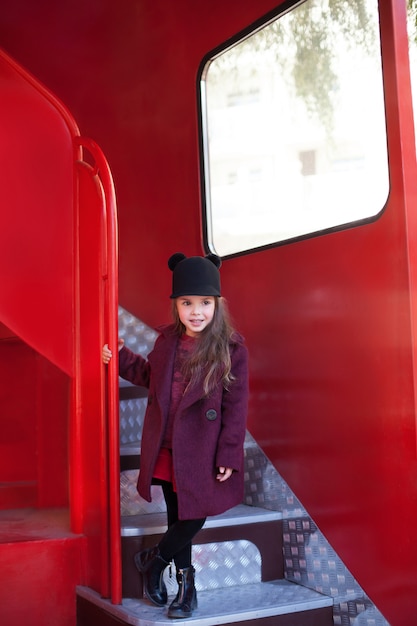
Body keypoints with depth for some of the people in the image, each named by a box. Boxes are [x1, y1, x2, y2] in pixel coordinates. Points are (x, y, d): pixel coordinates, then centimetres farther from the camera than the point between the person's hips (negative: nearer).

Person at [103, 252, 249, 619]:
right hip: (165, 450, 4)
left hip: (202, 452, -4)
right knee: (176, 516, 15)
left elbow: (236, 407, -11)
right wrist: (122, 358, 12)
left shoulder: (231, 349, -13)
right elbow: (151, 377, 19)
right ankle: (186, 582, 34)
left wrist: (228, 455, -12)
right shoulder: (167, 339, 2)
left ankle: (153, 560, 30)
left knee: (194, 518, 2)